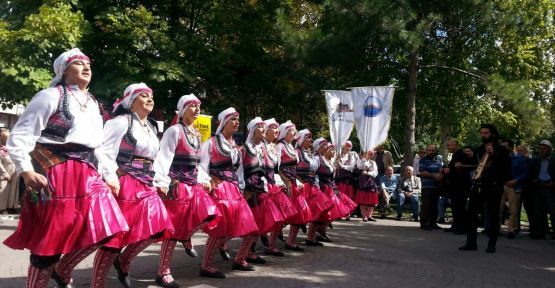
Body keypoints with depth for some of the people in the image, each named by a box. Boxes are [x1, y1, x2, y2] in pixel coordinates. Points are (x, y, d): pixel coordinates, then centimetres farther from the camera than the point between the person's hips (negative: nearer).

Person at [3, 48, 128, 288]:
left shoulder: (93, 104, 19)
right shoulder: (51, 96, -2)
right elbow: (19, 136, -7)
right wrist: (26, 171, -18)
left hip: (86, 175, 7)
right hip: (55, 174, -7)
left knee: (103, 228, -1)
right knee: (51, 238, -3)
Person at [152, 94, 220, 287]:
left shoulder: (197, 134, 15)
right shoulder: (175, 130, -8)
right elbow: (164, 157, -16)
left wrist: (204, 180, 17)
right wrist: (161, 182, -26)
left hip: (194, 185, 7)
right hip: (177, 185, -7)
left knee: (211, 215, -6)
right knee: (174, 228, -4)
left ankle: (186, 237, 22)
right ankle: (163, 272, 6)